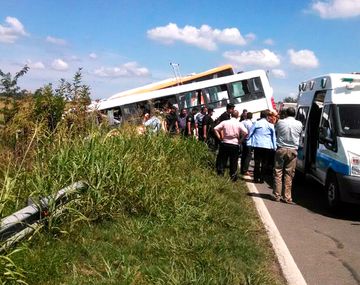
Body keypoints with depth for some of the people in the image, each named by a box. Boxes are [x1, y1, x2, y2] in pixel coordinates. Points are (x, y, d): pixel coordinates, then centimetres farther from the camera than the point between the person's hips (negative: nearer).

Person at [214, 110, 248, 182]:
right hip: (234, 145, -1)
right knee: (233, 162, 8)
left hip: (224, 143, 1)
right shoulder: (239, 124, -5)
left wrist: (219, 137, 0)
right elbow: (245, 133, -15)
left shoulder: (225, 122, 0)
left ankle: (220, 175, 11)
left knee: (222, 160, 9)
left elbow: (215, 129, -5)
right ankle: (233, 177, 12)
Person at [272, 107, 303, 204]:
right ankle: (287, 197, 3)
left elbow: (275, 132, 10)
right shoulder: (299, 124, 1)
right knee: (289, 175, 3)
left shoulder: (280, 122, -1)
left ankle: (277, 195, 7)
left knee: (278, 173, 6)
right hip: (292, 150, 1)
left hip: (281, 149, 0)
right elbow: (300, 136, 12)